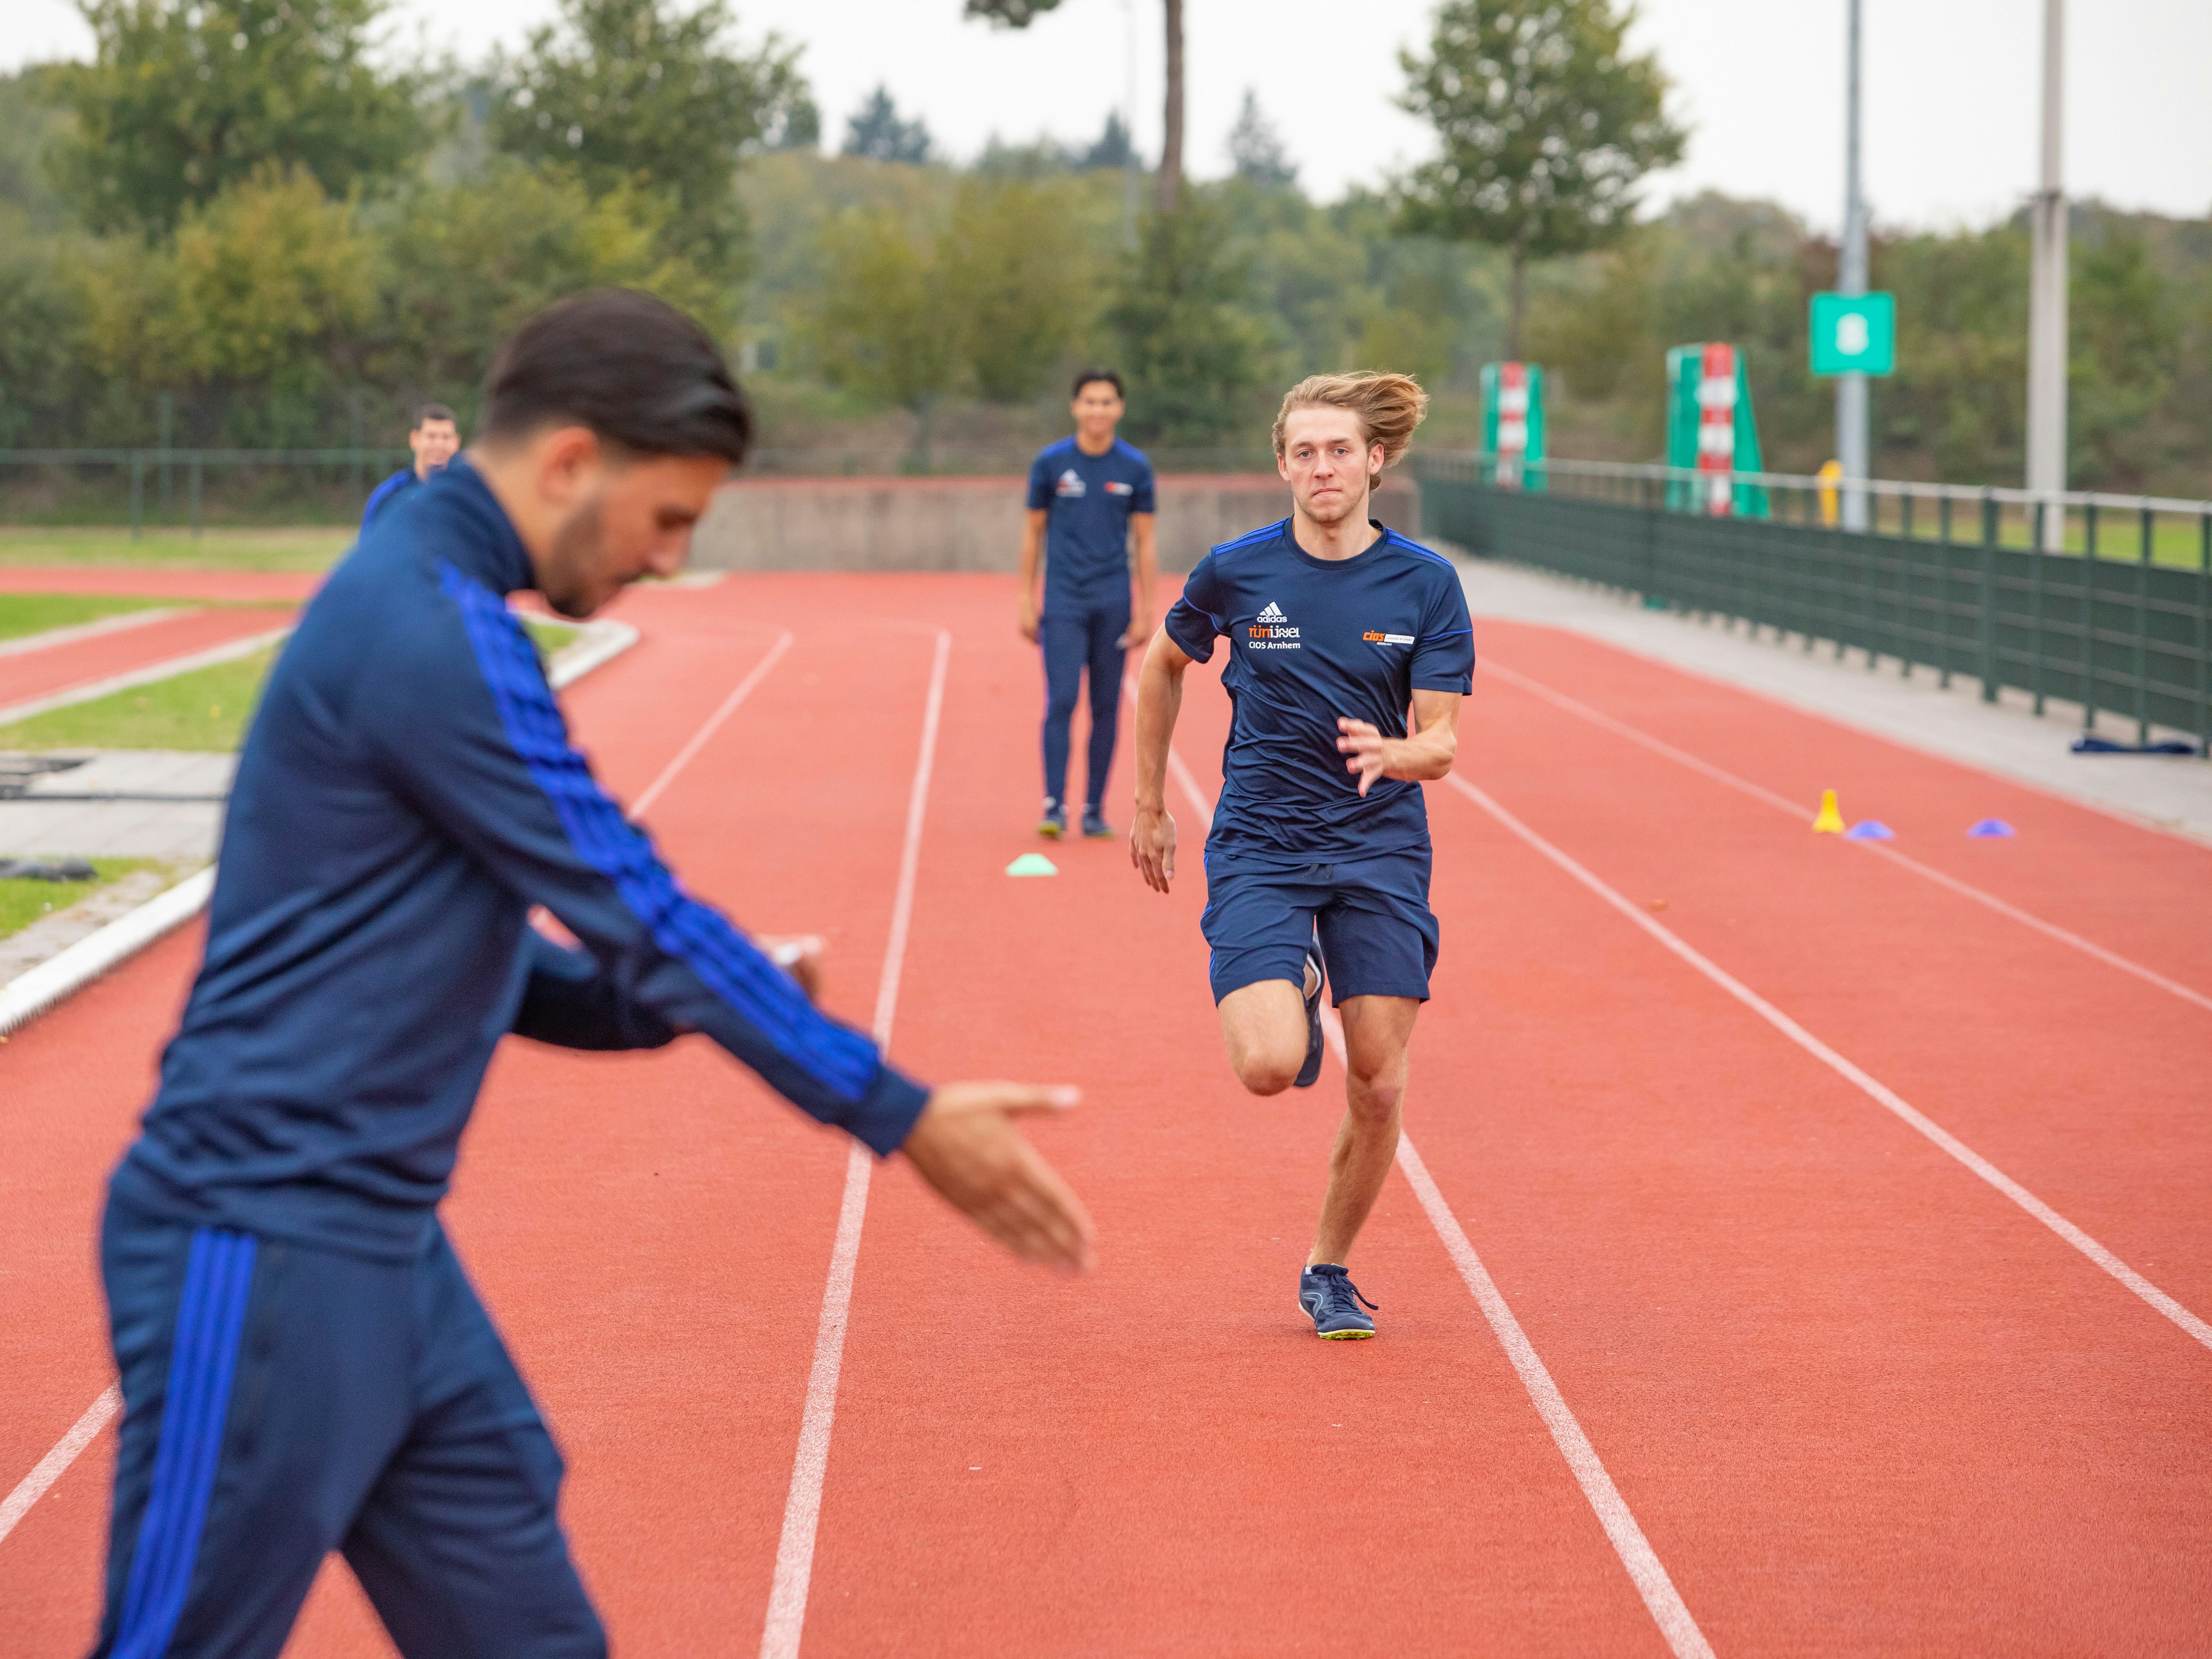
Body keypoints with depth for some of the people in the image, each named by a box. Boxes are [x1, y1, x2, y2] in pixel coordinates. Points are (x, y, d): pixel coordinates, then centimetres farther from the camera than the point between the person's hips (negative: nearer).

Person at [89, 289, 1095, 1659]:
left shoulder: (431, 610, 13)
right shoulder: (430, 630, -17)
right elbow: (643, 912, -18)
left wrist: (674, 1002, 3)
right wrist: (905, 1119, -13)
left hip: (381, 1247, 10)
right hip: (269, 1250, -10)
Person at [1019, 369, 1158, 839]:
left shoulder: (1135, 468, 3)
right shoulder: (1050, 463, 1)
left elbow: (1146, 543, 6)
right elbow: (1034, 533, 8)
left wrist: (1145, 610, 2)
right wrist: (1027, 602, 5)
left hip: (1113, 602, 1)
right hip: (1063, 601, -1)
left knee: (1106, 708, 3)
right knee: (1061, 701, -12)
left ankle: (1094, 810, 10)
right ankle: (1054, 806, -13)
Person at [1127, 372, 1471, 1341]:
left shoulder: (1424, 583, -4)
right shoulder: (1235, 573, -5)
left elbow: (1442, 743, -6)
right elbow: (1162, 667, 14)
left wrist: (1390, 753, -29)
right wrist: (1150, 806, 16)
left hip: (1380, 849, 1)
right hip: (1259, 848, -1)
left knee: (1378, 1089, -2)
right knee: (1269, 1067, -20)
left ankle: (1329, 1273, 22)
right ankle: (1297, 997, 18)